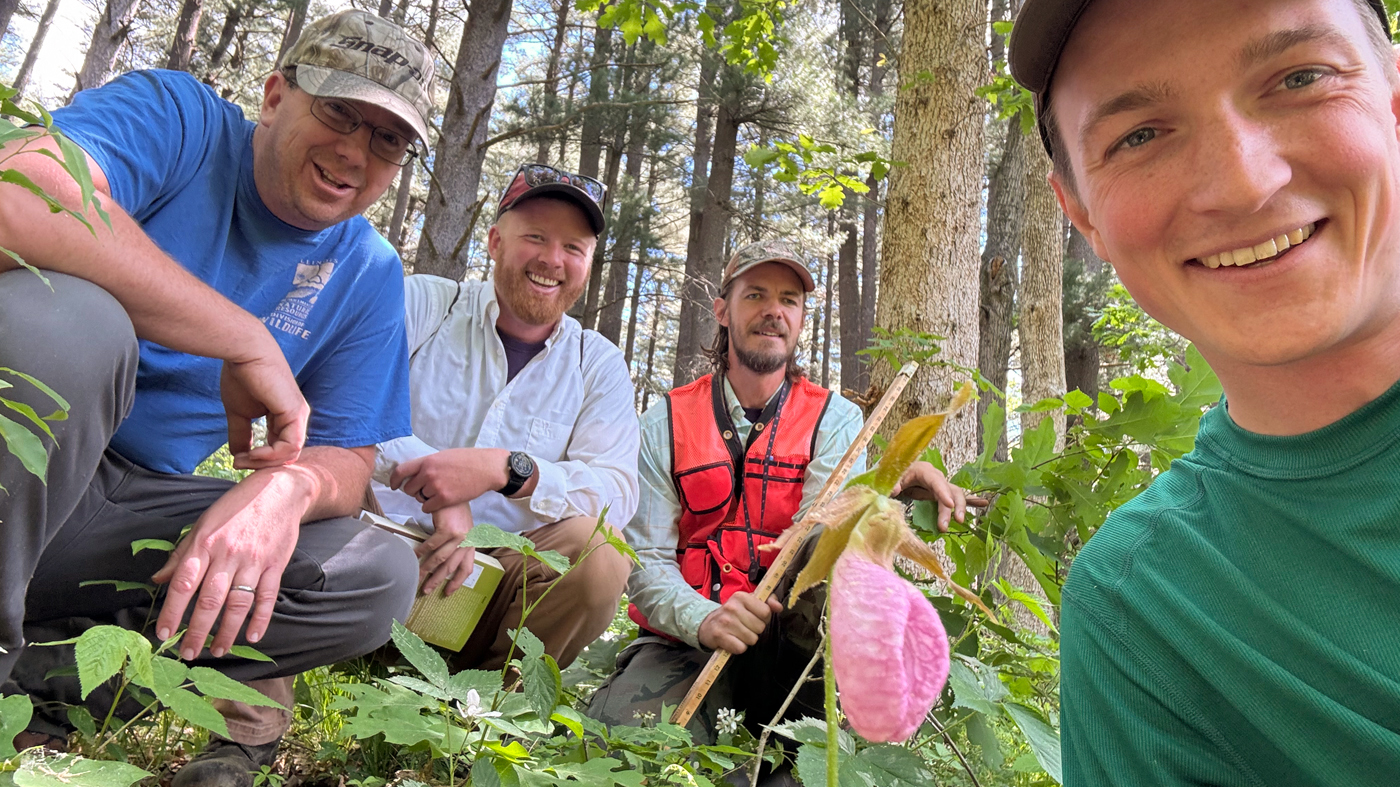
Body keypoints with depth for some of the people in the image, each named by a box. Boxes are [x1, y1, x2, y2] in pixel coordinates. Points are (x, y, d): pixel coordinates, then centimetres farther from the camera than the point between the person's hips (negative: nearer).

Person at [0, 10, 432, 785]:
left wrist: (289, 486, -24)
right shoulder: (175, 116, -8)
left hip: (132, 513, 4)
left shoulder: (367, 276, 2)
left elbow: (348, 458, -1)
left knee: (378, 577, -14)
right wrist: (249, 342, -26)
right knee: (64, 316, -34)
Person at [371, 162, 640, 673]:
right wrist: (426, 468, -26)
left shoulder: (598, 366, 6)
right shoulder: (423, 304, 3)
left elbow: (617, 491, -8)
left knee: (595, 551, -28)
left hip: (499, 576, 1)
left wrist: (507, 469, -25)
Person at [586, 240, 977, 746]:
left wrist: (887, 491, -35)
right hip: (686, 643, 0)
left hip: (787, 644, 1)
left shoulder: (834, 420, 4)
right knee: (618, 730, -31)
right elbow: (646, 559, -3)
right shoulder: (666, 425, 4)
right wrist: (703, 618, -24)